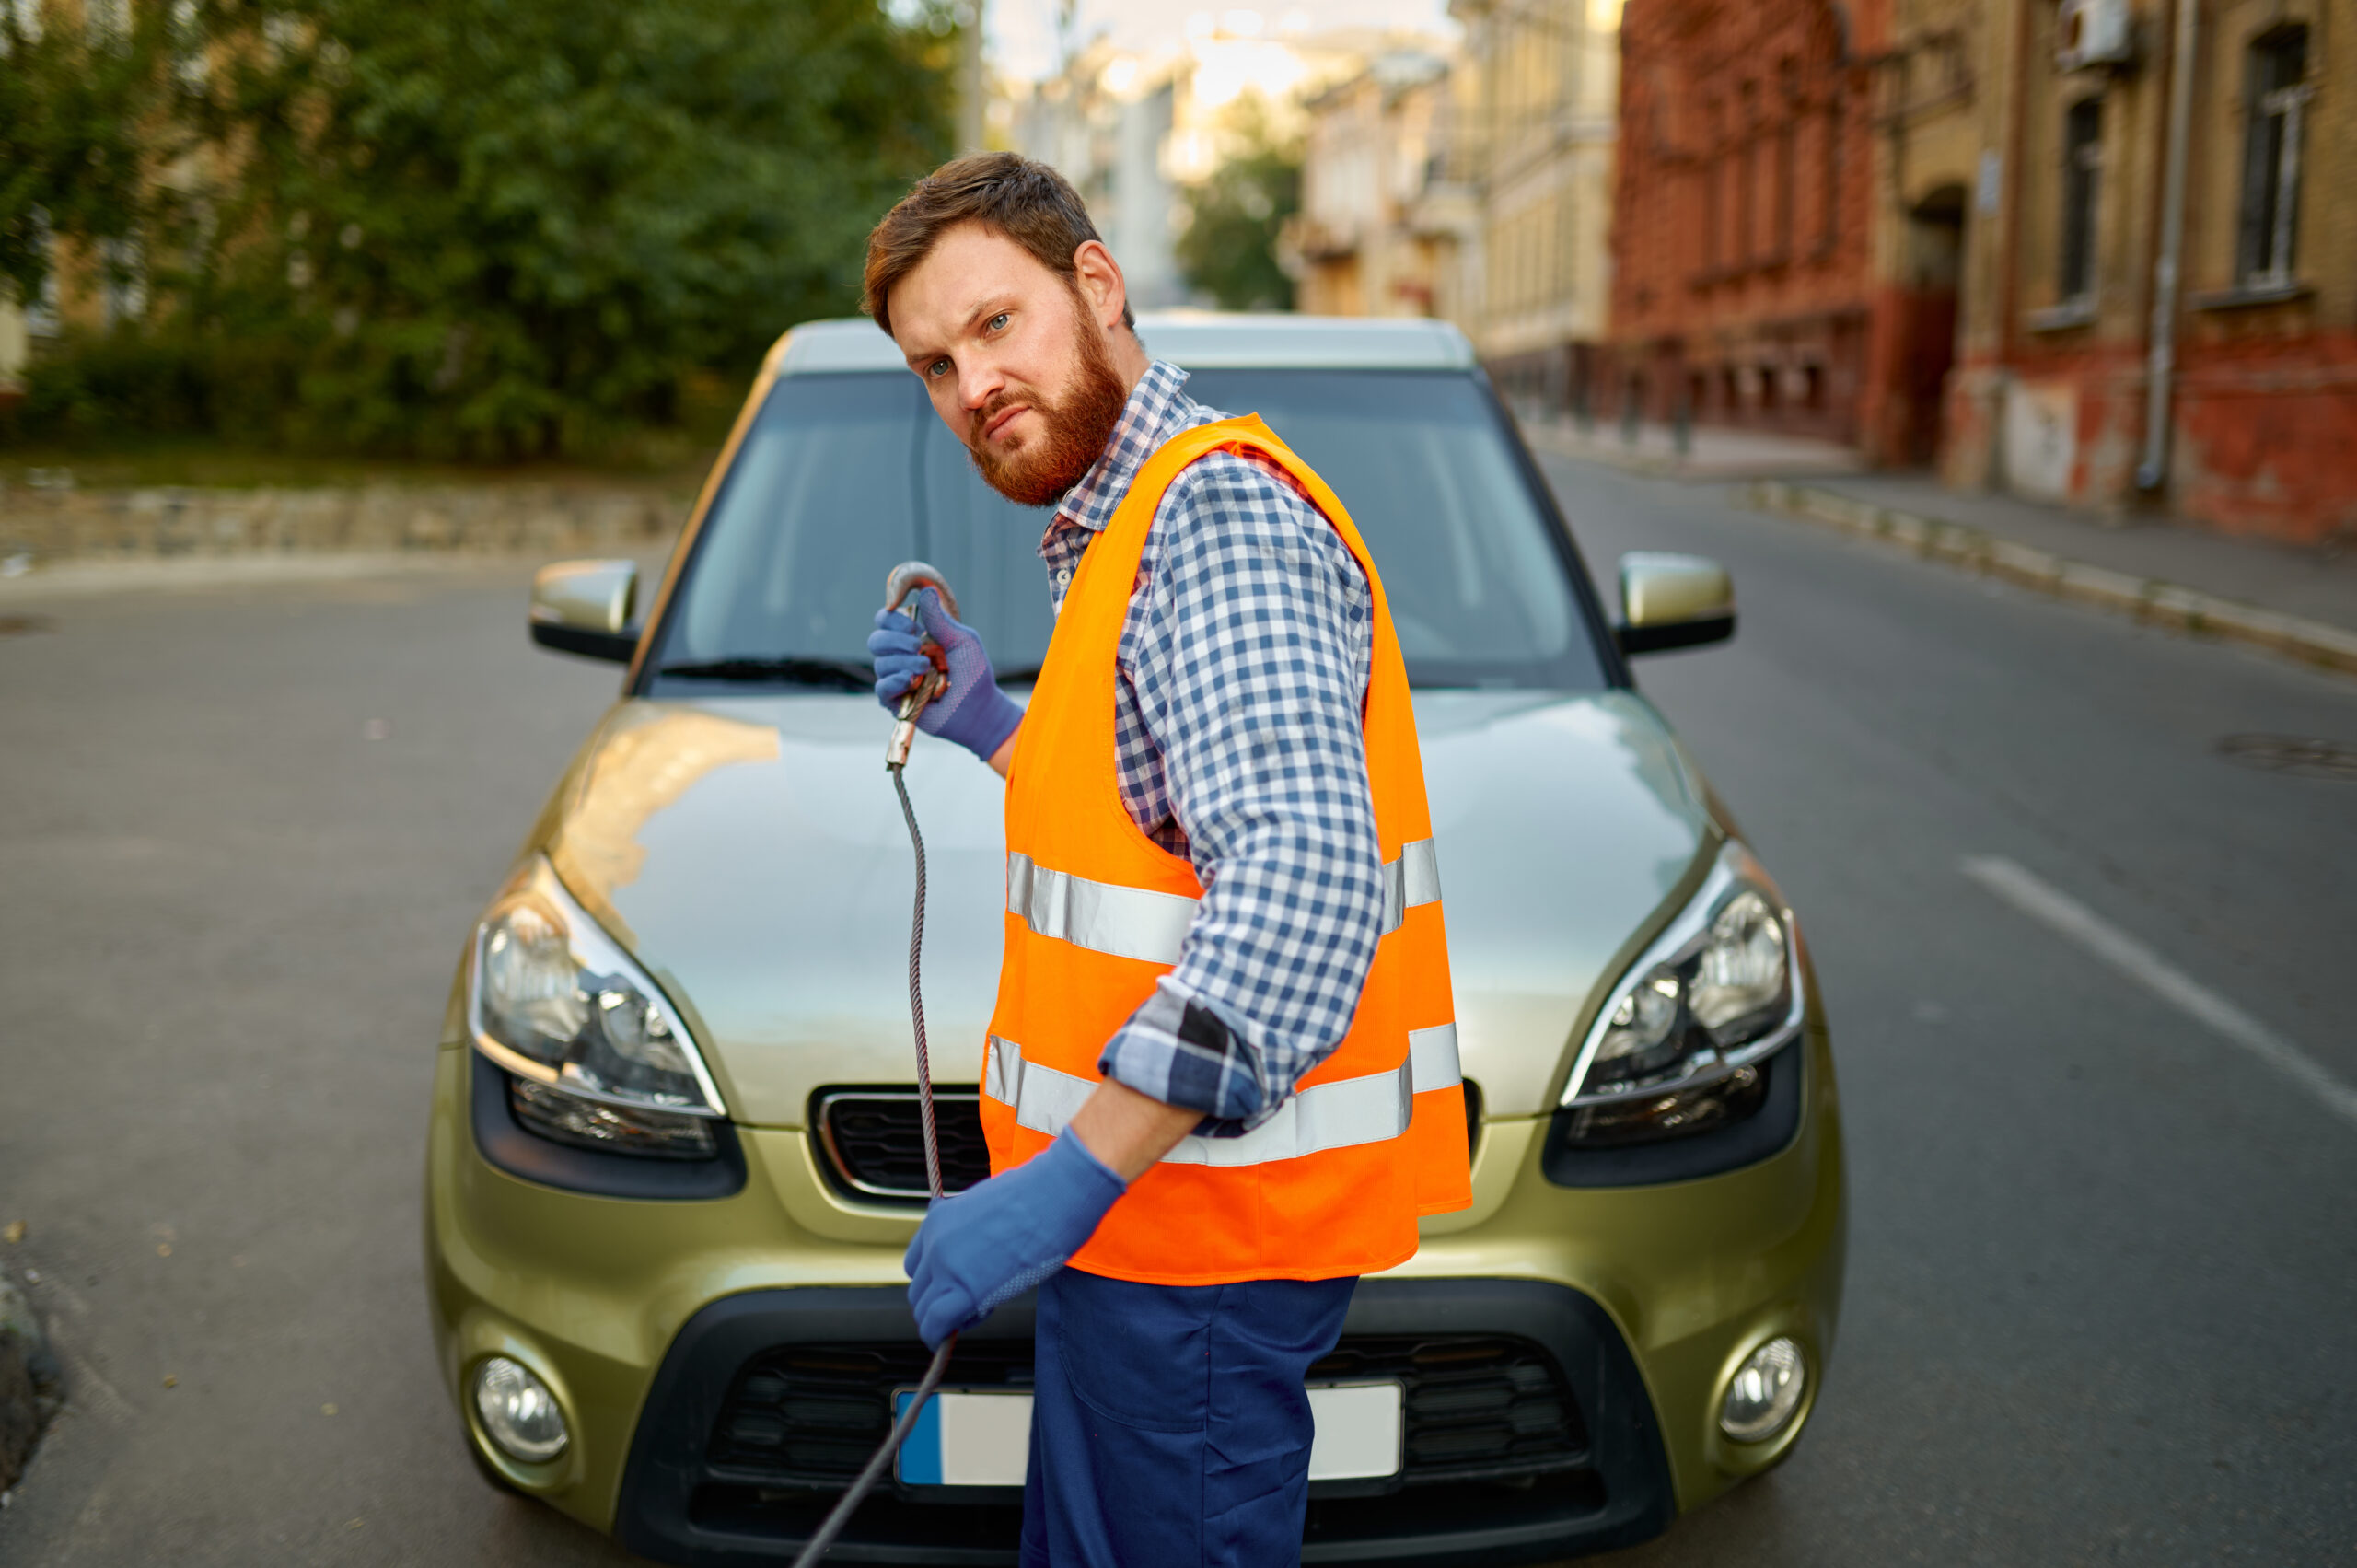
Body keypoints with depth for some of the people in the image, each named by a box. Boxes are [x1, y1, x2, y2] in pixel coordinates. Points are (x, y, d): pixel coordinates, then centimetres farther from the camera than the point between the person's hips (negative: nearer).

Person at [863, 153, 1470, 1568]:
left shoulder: (1220, 508, -19)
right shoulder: (1129, 527, 15)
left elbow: (1303, 876, -32)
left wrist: (1077, 1172, -35)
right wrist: (988, 722, 10)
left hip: (1202, 1228, -10)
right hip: (1148, 1200, 10)